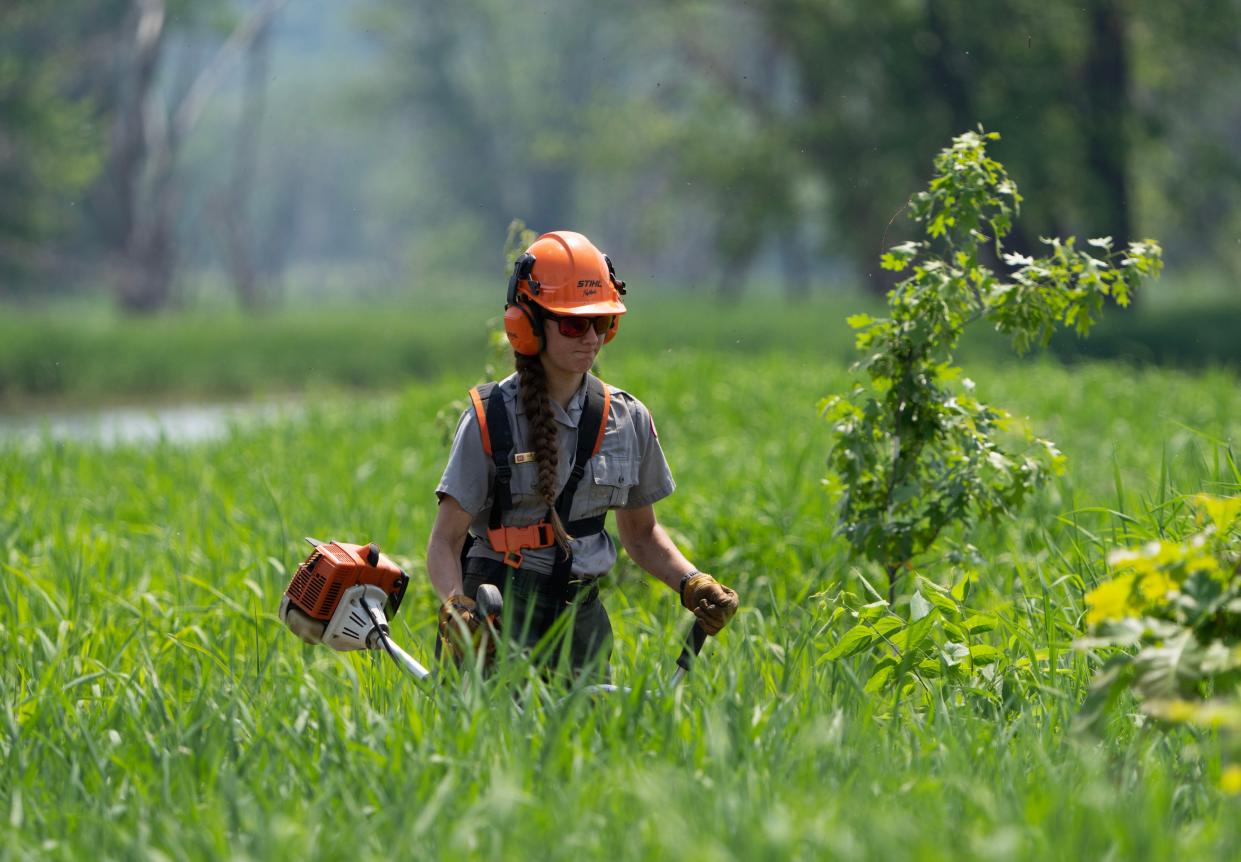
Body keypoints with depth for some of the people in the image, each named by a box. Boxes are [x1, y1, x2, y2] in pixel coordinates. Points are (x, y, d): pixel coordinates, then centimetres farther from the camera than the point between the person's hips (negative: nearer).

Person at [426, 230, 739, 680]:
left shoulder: (627, 420, 7)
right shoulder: (490, 418, -5)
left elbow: (641, 533, 20)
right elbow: (445, 543, -4)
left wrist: (691, 584, 4)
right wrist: (455, 605, -23)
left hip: (581, 620, 4)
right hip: (497, 617, -4)